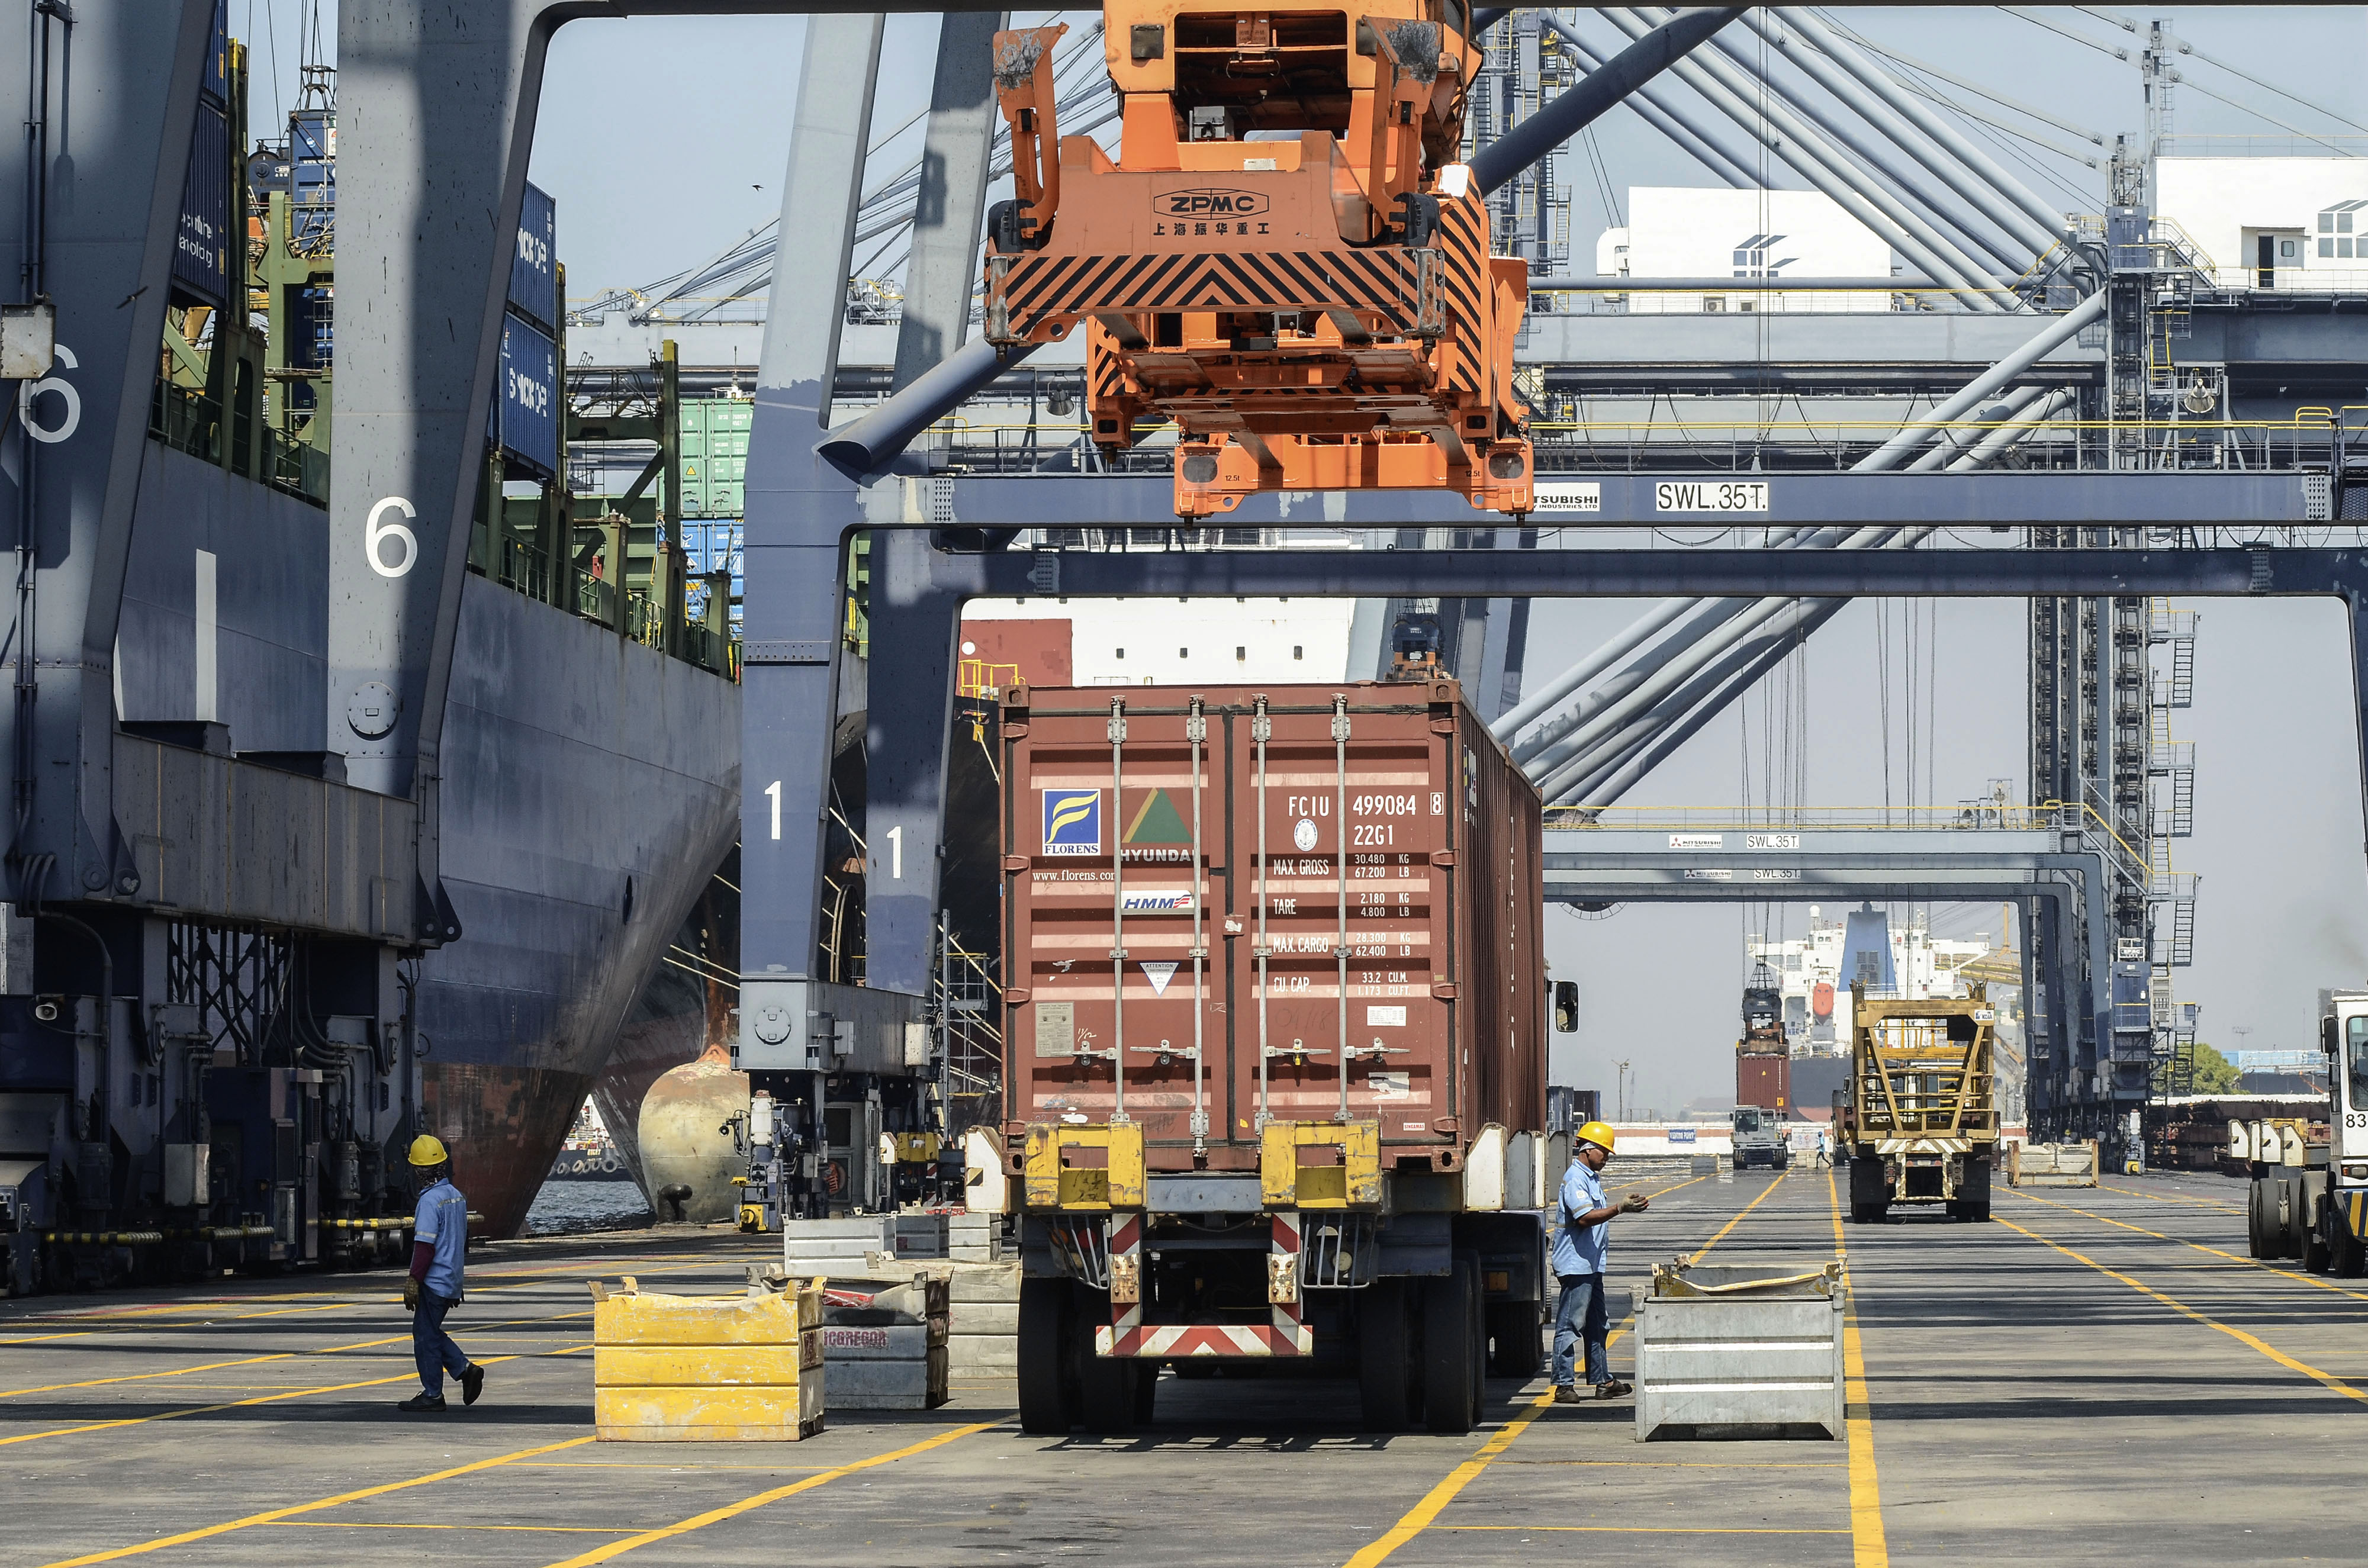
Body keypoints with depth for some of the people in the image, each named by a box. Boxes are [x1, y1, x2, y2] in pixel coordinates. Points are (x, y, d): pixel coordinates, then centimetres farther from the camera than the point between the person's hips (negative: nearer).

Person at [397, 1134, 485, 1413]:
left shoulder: (430, 1200, -18)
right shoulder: (457, 1196, 9)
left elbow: (425, 1246, -21)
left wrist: (413, 1281, -17)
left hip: (433, 1282, -9)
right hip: (451, 1280, 9)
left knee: (426, 1334, 0)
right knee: (431, 1332, 19)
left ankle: (432, 1395, 5)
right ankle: (465, 1369, 10)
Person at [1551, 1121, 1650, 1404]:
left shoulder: (1591, 1179, 18)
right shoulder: (1575, 1179, -14)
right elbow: (1584, 1217, -26)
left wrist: (1628, 1205, 17)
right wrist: (1620, 1208, -28)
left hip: (1592, 1264, 11)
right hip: (1576, 1264, -11)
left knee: (1596, 1325, 15)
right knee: (1570, 1326, -8)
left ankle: (1603, 1382, 22)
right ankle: (1564, 1386, -7)